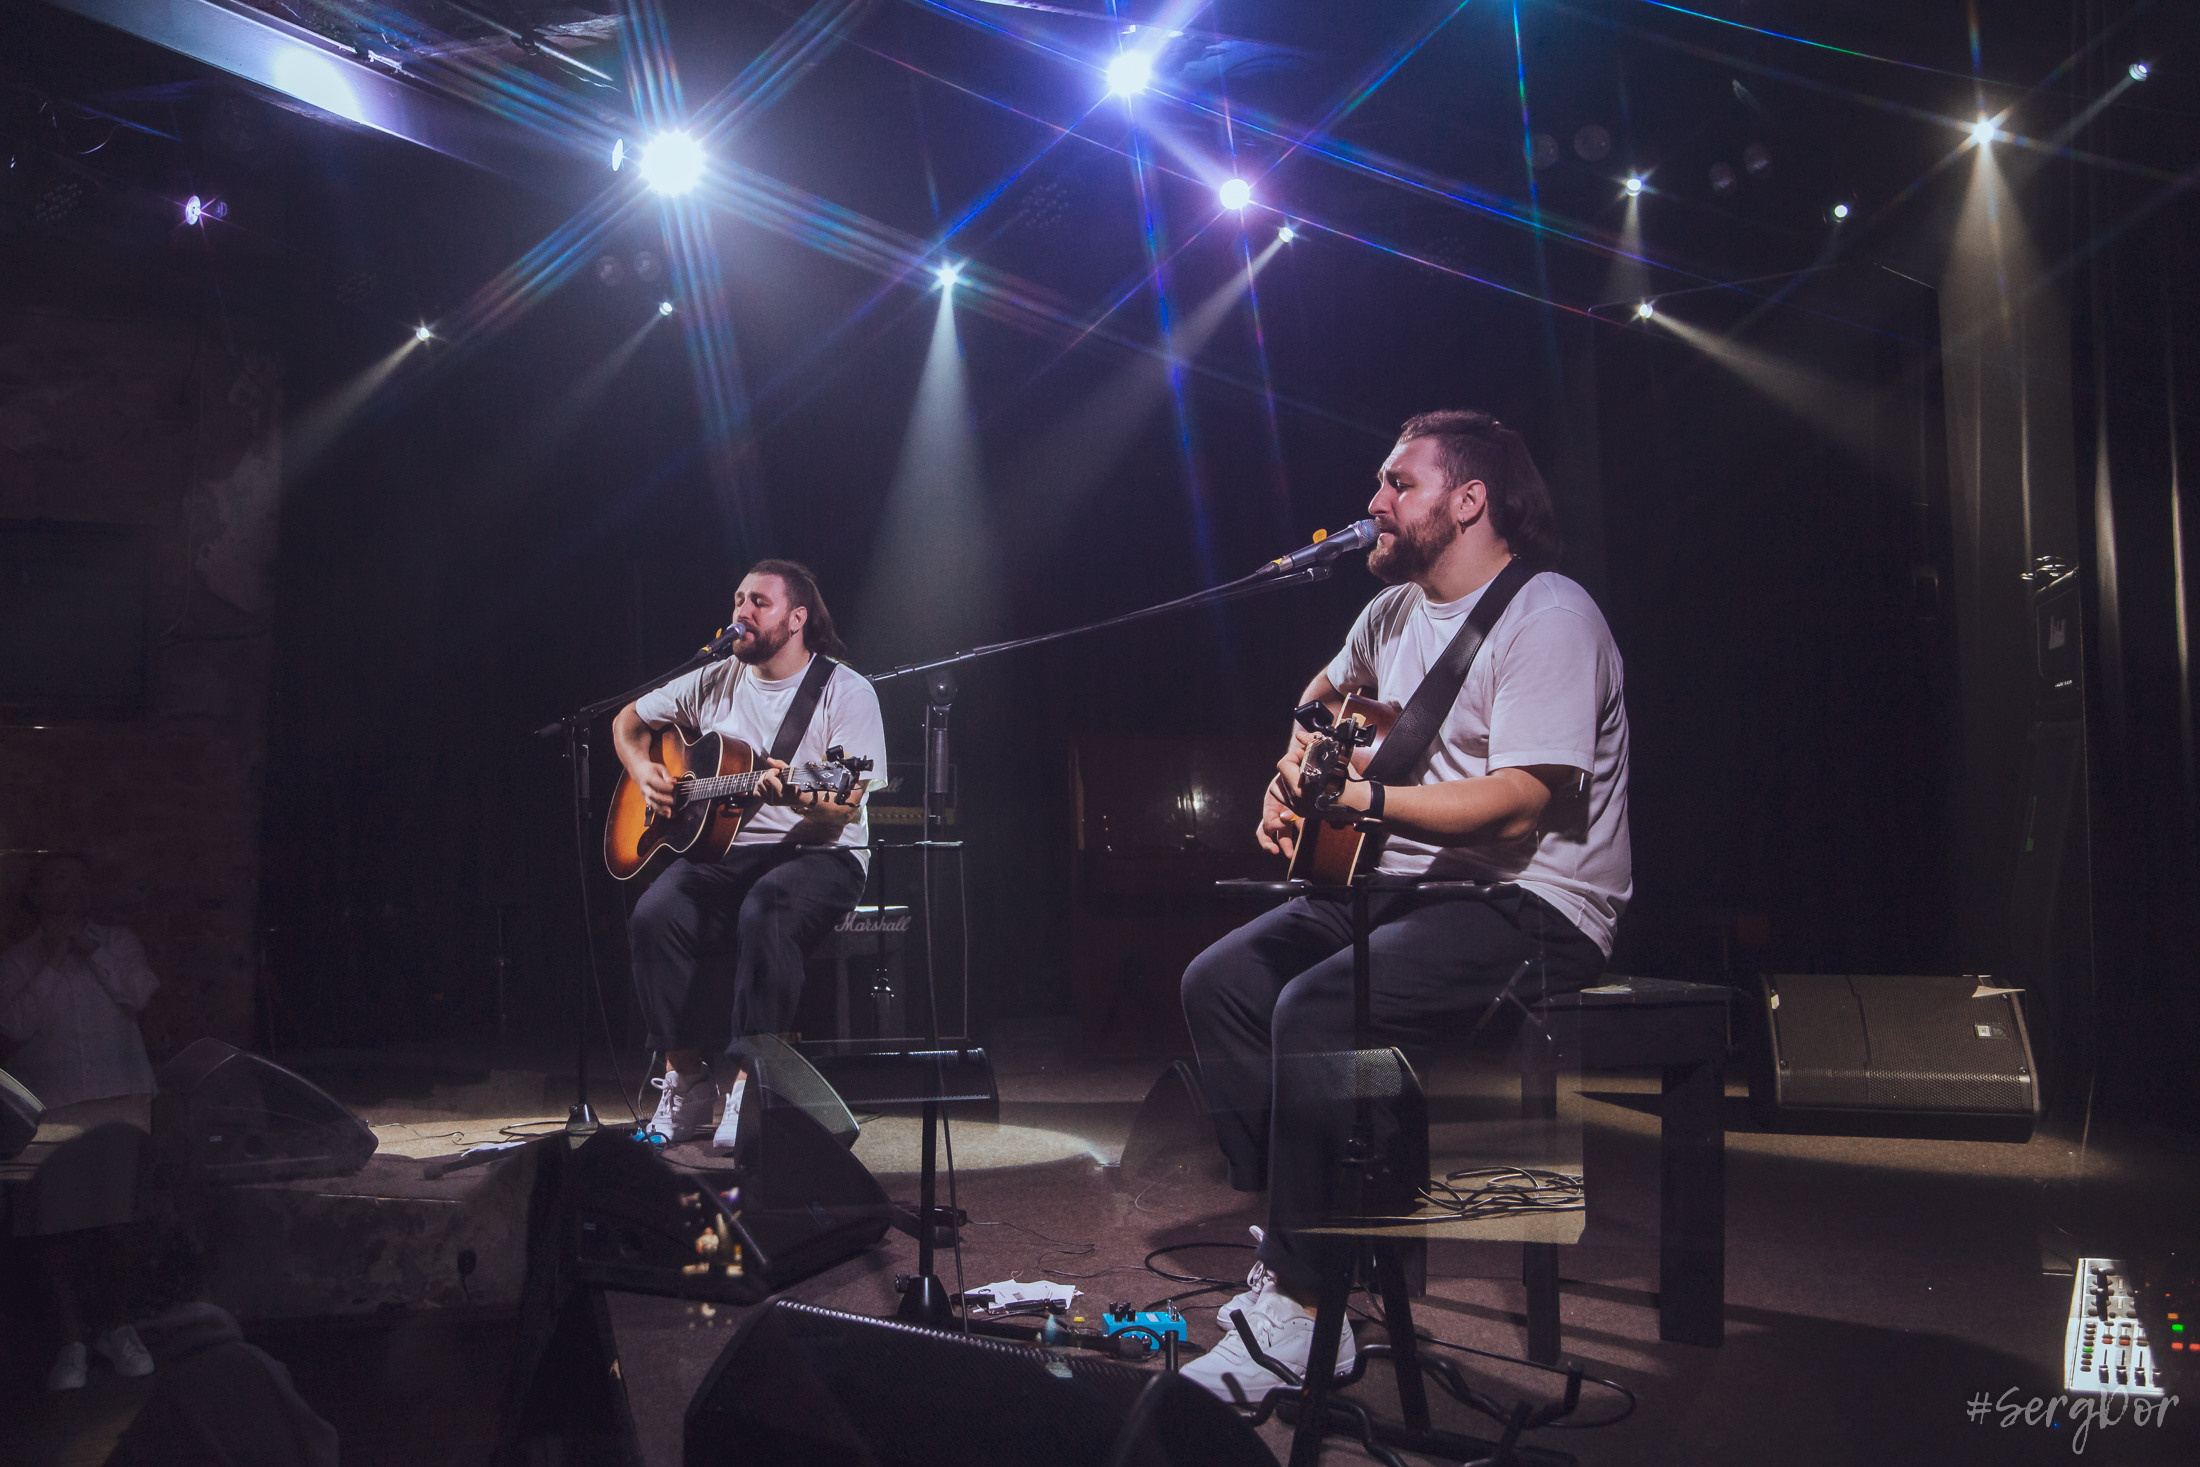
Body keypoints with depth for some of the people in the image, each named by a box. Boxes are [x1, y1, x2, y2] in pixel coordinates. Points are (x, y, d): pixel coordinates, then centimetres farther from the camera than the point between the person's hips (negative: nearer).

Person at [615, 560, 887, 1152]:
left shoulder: (846, 692, -3)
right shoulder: (714, 682, 12)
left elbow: (844, 808, -12)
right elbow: (628, 719, 26)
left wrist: (796, 796, -34)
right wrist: (643, 772, 6)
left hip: (818, 853, -4)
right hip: (723, 850, 4)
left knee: (764, 912, -38)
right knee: (655, 914, -26)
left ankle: (747, 1082, -27)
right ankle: (685, 1082, -14)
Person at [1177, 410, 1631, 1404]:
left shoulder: (1549, 618, -15)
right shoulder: (1395, 612, 13)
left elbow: (1518, 802, -25)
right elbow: (1328, 690, 35)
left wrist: (1361, 795, -25)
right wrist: (1294, 776, 16)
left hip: (1531, 908, -9)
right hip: (1403, 880, 9)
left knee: (1317, 1006, -30)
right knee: (1219, 981, -5)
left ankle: (1307, 1309, -19)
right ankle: (1294, 1241, -1)